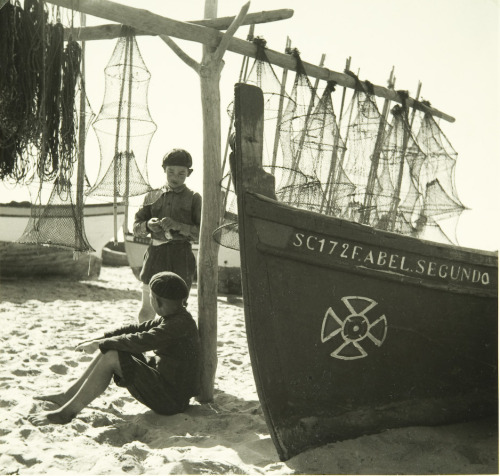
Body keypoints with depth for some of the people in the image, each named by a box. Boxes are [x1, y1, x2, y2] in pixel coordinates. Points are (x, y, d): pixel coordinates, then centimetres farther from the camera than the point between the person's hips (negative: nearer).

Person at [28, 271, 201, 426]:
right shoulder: (171, 318, 10)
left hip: (171, 399, -10)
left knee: (111, 358, -18)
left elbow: (141, 341, -27)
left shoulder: (181, 324, -22)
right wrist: (100, 339, 5)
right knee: (108, 352, 5)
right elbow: (138, 329, 13)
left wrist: (99, 344, -17)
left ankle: (67, 411, -11)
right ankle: (67, 396, 10)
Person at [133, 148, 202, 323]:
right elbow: (136, 227, 14)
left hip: (181, 257, -2)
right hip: (155, 254, 3)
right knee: (146, 311, 5)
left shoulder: (193, 198, 7)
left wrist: (179, 226, -17)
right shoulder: (152, 196, 16)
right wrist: (148, 225, -9)